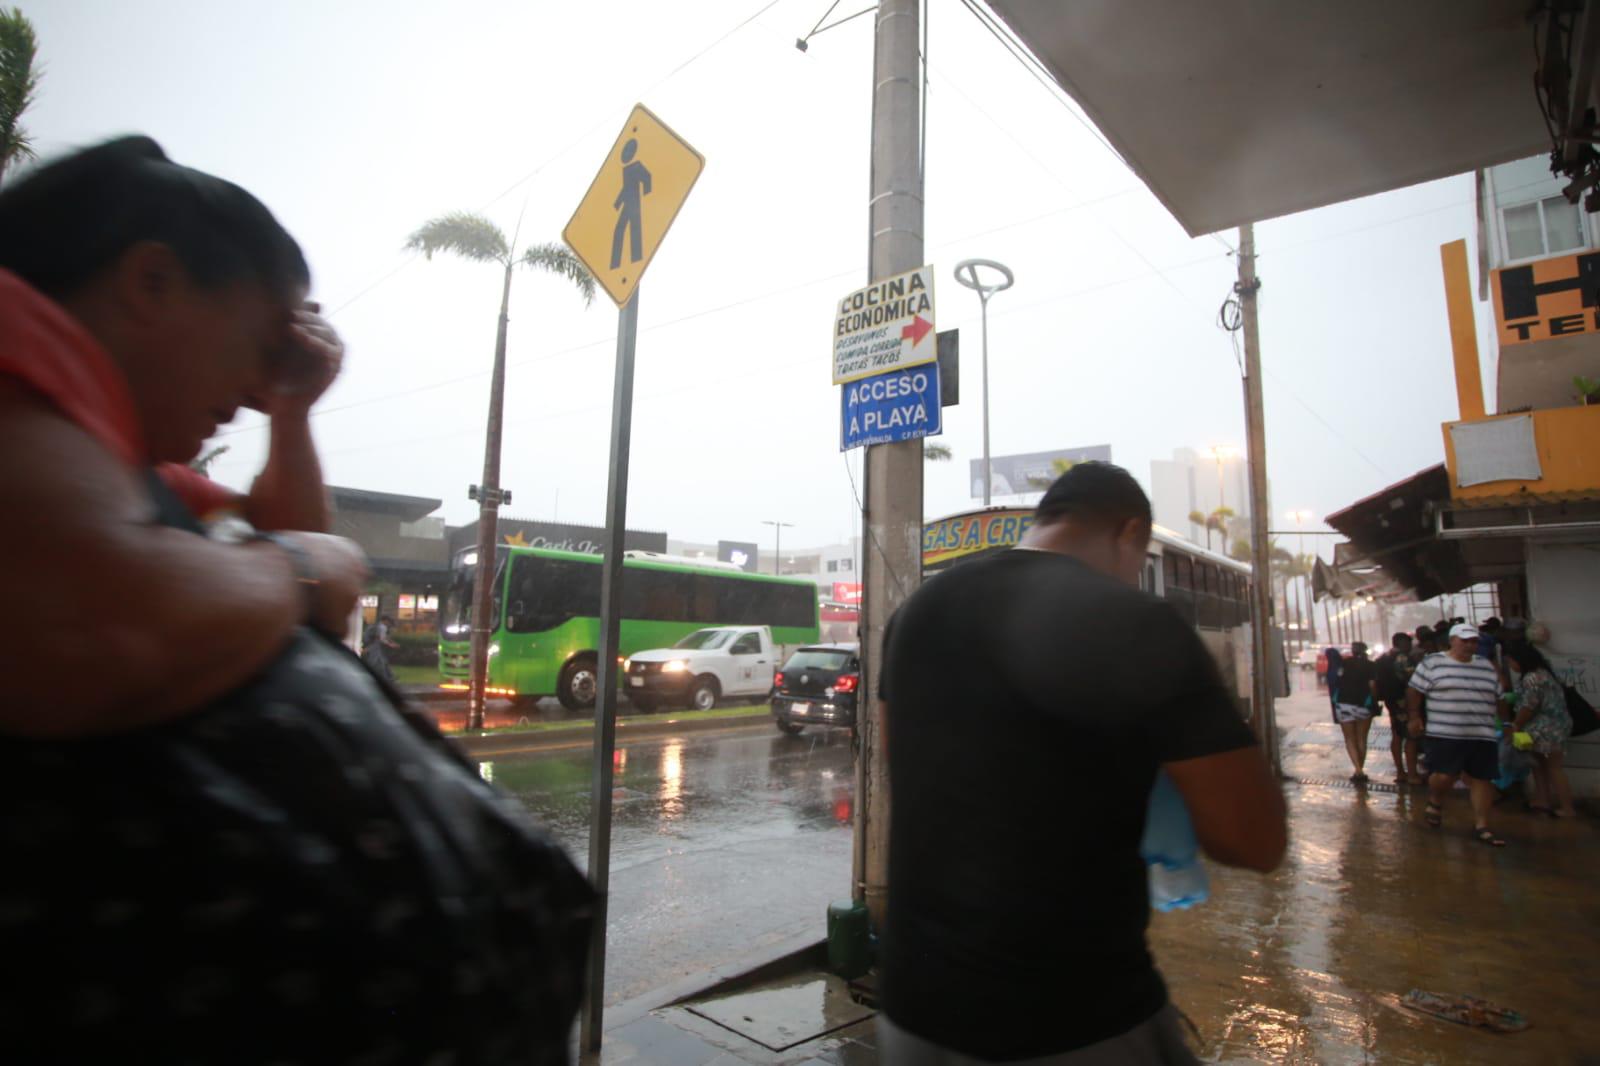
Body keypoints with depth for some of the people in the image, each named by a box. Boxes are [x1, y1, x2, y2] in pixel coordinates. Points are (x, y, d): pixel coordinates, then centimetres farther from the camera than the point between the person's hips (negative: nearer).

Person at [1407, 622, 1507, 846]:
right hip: (1445, 734, -4)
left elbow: (1498, 699, 19)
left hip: (1483, 736, 4)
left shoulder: (1487, 667, 13)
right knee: (1443, 776, -10)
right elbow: (1414, 691, 2)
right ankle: (1435, 803, 20)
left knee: (1482, 779, 4)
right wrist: (1414, 717, -1)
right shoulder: (1432, 664, -1)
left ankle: (1481, 826, 14)